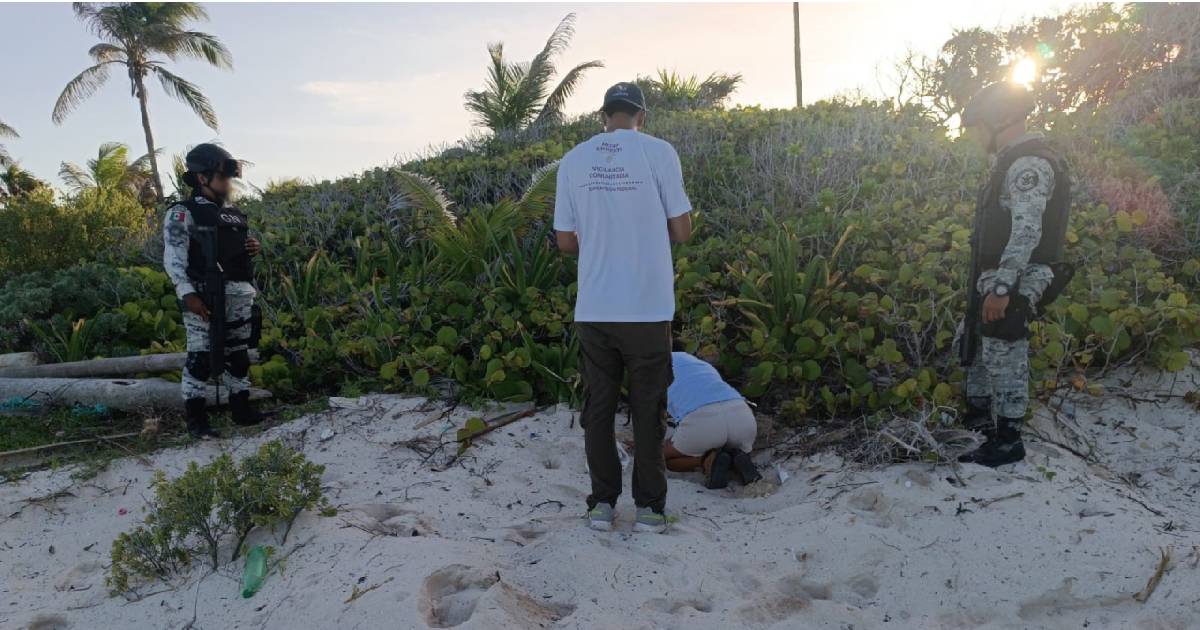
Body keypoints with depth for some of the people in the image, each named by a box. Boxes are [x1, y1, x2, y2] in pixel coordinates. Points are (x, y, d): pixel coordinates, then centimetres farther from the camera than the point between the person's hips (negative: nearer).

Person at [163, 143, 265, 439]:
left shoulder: (234, 214, 18)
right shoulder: (182, 213, -3)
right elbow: (174, 258, -11)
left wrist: (254, 248, 6)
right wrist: (187, 294, -22)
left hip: (240, 296, 7)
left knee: (238, 354, 13)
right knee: (201, 356, -5)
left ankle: (241, 408, 24)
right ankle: (196, 418, 3)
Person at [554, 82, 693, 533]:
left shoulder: (572, 161, 4)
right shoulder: (658, 152, -5)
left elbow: (565, 242, 6)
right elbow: (682, 231, -3)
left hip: (592, 309, 2)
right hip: (647, 308, -2)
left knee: (598, 407, 13)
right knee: (648, 410, 9)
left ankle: (602, 503, 19)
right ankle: (649, 507, 16)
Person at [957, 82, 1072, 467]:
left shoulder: (1030, 164, -17)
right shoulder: (1013, 161, 14)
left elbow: (1027, 233, -24)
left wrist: (1002, 288, -26)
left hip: (1013, 284, -10)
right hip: (996, 279, 10)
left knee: (1005, 359, -2)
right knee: (974, 345, 20)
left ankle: (1008, 442, 10)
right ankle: (978, 415, 35)